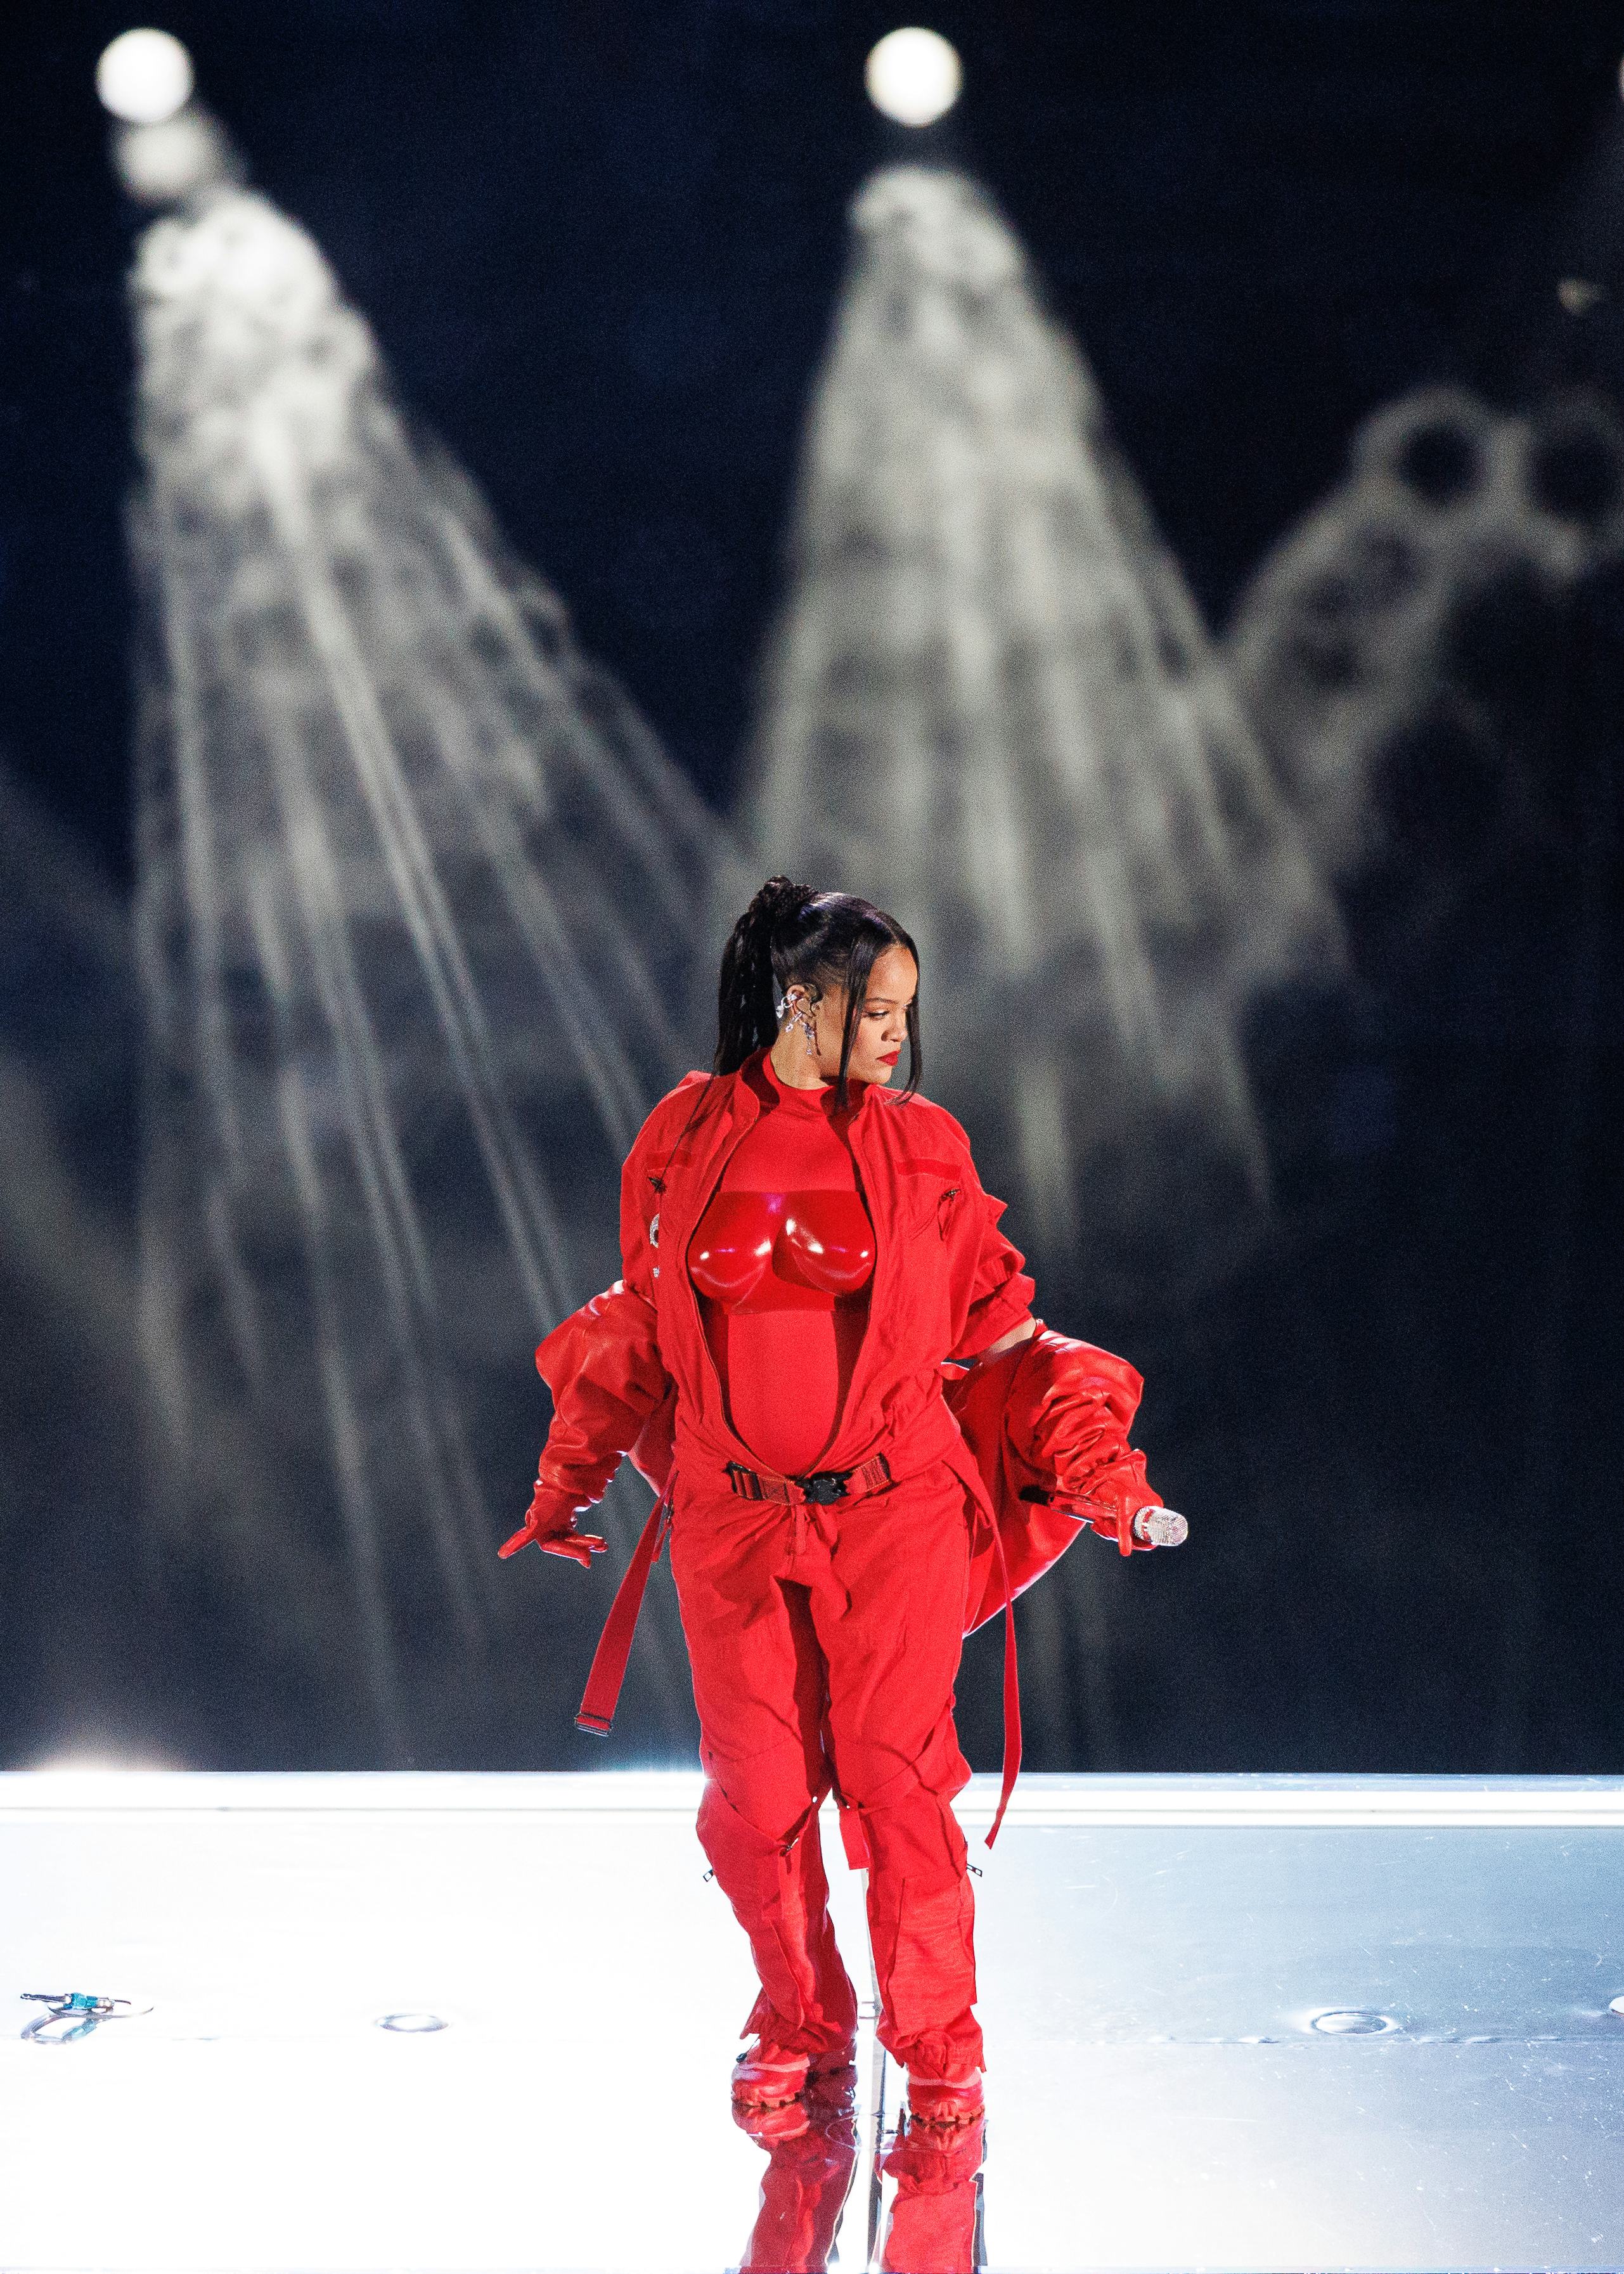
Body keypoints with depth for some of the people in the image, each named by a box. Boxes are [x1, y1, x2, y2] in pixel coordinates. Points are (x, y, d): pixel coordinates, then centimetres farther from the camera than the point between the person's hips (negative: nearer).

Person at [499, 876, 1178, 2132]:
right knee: (756, 1795, 2)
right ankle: (800, 2028, 25)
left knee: (898, 1780, -6)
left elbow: (999, 1331, 7)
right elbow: (636, 1331, 14)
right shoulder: (687, 1141, 3)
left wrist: (1103, 1474, 2)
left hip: (894, 1513, -1)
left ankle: (940, 2052, 10)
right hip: (731, 1522, 1)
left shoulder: (923, 1148, 2)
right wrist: (569, 1488, 21)